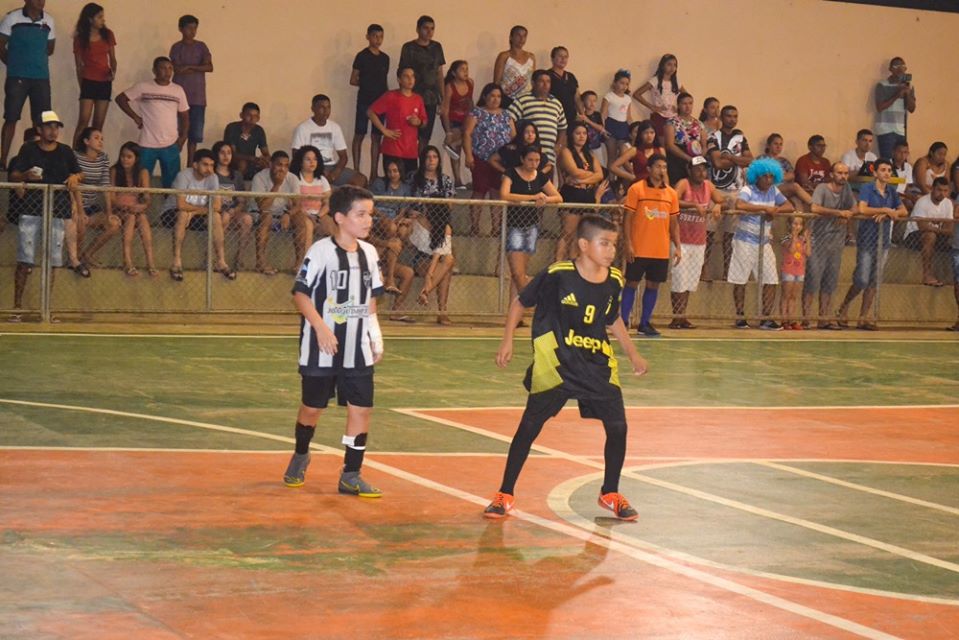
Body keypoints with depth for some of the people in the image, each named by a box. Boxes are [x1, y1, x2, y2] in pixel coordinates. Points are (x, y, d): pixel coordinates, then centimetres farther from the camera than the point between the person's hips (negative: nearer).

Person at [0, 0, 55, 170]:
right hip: (17, 77, -3)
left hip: (41, 77, 3)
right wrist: (15, 63, 4)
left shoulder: (48, 20, 6)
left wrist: (35, 59, 10)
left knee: (42, 121, 3)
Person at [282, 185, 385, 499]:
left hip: (358, 349, 4)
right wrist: (320, 326, -21)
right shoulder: (321, 251, -11)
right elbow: (300, 294, -11)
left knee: (361, 408, -2)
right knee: (312, 406, 11)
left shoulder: (369, 253, 6)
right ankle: (300, 456, 37)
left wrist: (376, 338, 11)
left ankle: (351, 475, 5)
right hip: (321, 348, -4)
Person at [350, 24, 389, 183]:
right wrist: (367, 84, 1)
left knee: (377, 137, 5)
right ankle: (356, 171, 0)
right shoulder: (362, 56, -4)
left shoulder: (385, 58, 11)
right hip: (364, 100, -5)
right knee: (359, 135, -1)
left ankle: (374, 173, 8)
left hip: (381, 101, 5)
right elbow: (353, 80, -1)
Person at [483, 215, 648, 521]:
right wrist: (507, 341, -6)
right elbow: (520, 302, -2)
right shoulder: (558, 275, -15)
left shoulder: (614, 280, 0)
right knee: (529, 426, -1)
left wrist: (633, 355, 19)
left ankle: (611, 493, 20)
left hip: (597, 364, 4)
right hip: (554, 363, -4)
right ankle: (505, 495, 11)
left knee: (617, 426, -1)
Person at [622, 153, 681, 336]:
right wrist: (628, 244, -11)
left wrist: (678, 247, 5)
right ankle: (623, 321, 6)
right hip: (639, 250, -4)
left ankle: (645, 323, 15)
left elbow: (674, 223, 13)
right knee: (632, 283, 0)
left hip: (661, 251, 4)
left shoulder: (671, 193, 8)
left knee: (653, 285, 7)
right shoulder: (636, 189, -4)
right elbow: (628, 218, -4)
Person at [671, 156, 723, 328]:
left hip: (699, 241, 6)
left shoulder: (708, 186, 7)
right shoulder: (683, 184, -10)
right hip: (681, 241, -6)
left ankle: (682, 317, 15)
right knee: (680, 279, -6)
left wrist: (718, 206, -12)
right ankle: (677, 317, 0)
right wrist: (694, 205, -35)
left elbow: (722, 201, 11)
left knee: (691, 281, 9)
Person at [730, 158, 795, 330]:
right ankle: (740, 317, 10)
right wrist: (764, 208, -26)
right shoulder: (748, 190, -10)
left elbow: (790, 207, 6)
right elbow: (739, 205, -30)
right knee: (740, 280, 0)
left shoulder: (773, 191, 9)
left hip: (764, 243, 6)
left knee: (771, 280, 0)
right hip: (745, 242, -6)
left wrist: (775, 210, -14)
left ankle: (766, 319, 6)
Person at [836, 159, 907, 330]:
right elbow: (862, 209, -20)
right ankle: (843, 310, 10)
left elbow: (903, 211, 6)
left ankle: (864, 318, 10)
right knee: (861, 280, -10)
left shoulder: (892, 192, 12)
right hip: (866, 240, -6)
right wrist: (886, 210, -13)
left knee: (873, 282, 5)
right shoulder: (867, 189, -6)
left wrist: (886, 214, -11)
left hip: (883, 241, 6)